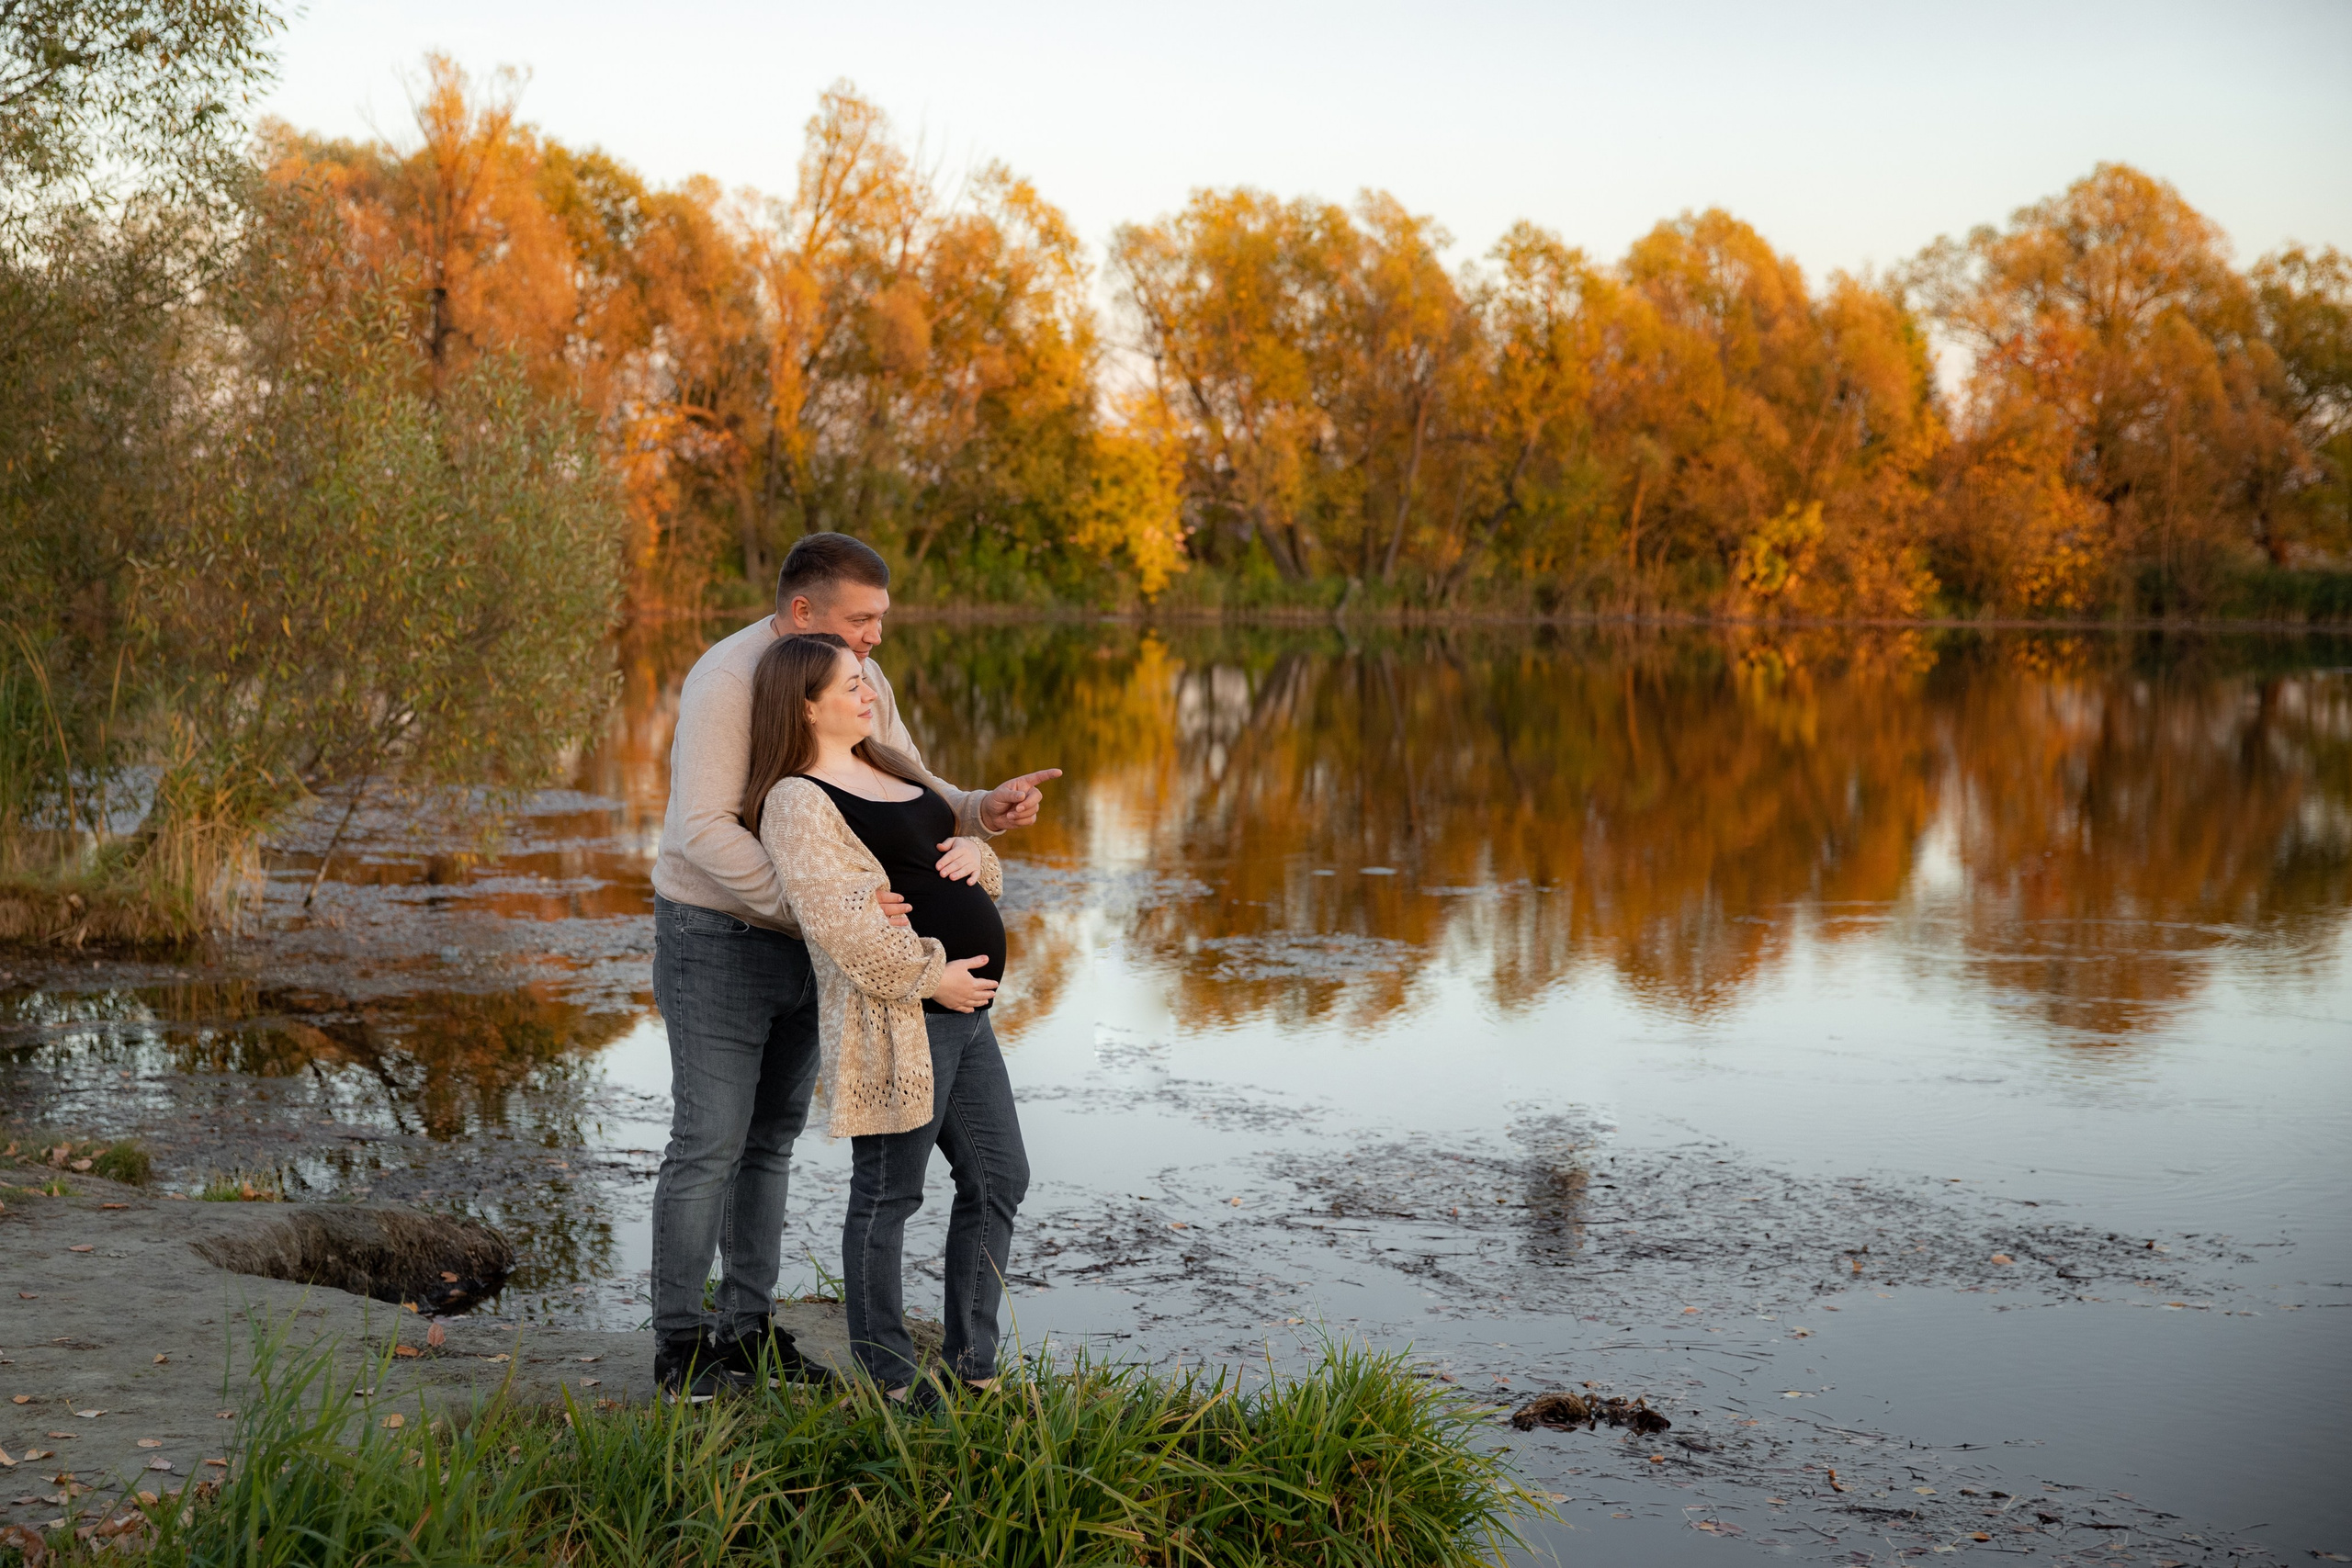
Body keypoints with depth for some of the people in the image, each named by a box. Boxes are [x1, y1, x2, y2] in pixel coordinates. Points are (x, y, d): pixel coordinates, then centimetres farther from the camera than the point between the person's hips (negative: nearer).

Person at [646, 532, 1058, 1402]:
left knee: (769, 1137, 13)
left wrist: (985, 810, -24)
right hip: (717, 938, -8)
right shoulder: (728, 682, -25)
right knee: (709, 1145, -3)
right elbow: (703, 830, -33)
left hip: (802, 940, 8)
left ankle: (746, 1330, 24)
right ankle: (681, 1347, 10)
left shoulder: (860, 680, 1)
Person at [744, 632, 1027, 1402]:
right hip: (896, 1018, -9)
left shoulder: (890, 764, 18)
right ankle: (887, 1379, 12)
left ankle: (971, 1364, 23)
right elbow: (838, 917, -21)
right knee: (888, 1193, 1)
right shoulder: (797, 802, -11)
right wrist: (927, 976, -19)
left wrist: (972, 852, 1)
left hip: (961, 1007, 10)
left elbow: (967, 867, 24)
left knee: (998, 1178, 13)